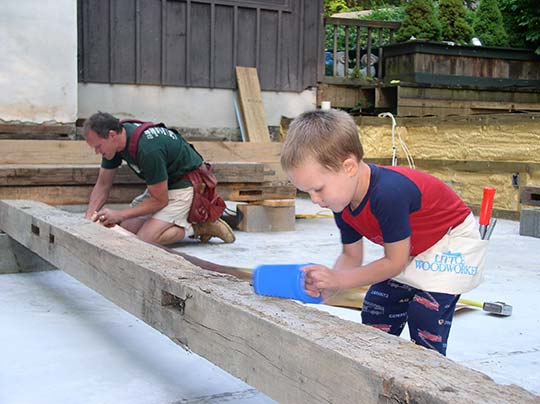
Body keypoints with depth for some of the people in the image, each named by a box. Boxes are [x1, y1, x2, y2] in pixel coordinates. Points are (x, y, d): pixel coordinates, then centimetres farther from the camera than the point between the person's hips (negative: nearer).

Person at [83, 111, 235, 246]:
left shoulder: (148, 149, -33)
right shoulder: (114, 143, -8)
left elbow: (159, 200, -24)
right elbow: (103, 184, 4)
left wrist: (119, 215, -23)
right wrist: (89, 217, -11)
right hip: (159, 185, 9)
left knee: (145, 238, -24)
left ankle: (199, 227, -6)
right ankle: (178, 219, 10)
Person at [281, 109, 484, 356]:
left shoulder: (388, 194, -40)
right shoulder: (342, 204, -12)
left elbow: (395, 261, -28)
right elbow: (351, 256, -3)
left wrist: (338, 280, -27)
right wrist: (326, 286, -24)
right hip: (410, 252, 9)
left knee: (424, 318, -19)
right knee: (374, 313, 6)